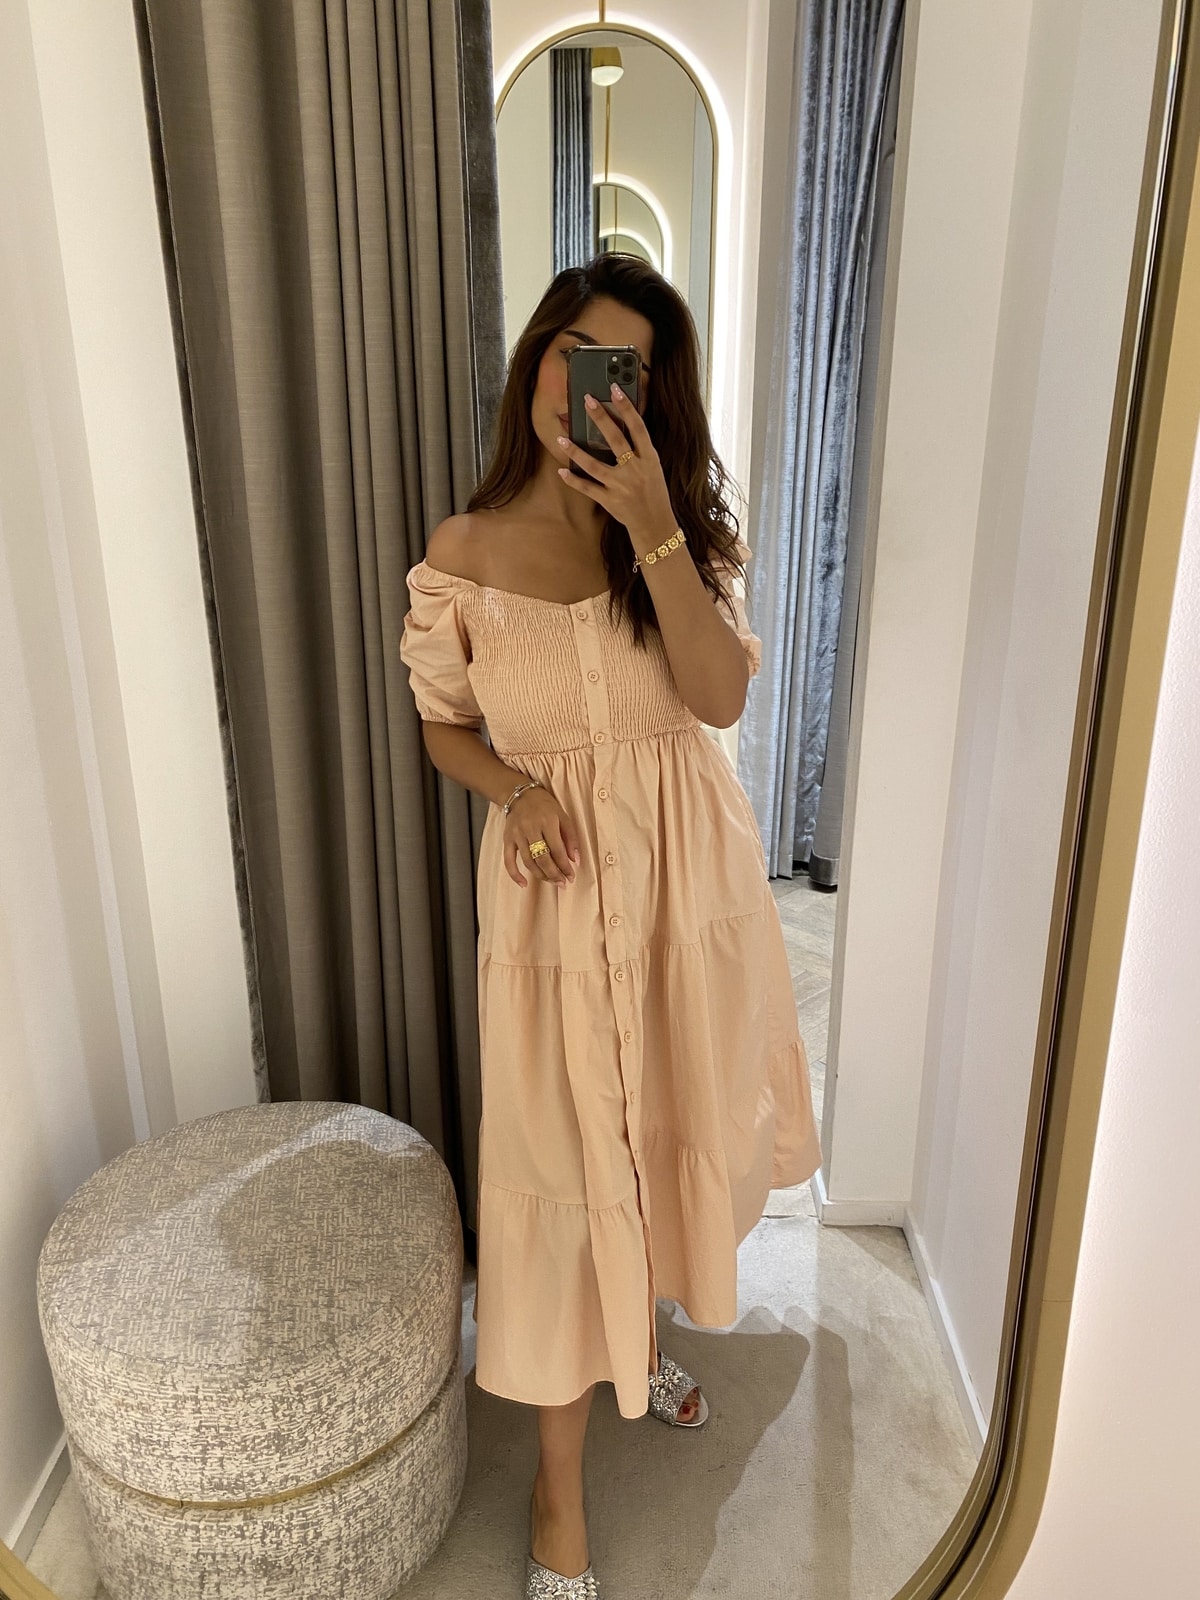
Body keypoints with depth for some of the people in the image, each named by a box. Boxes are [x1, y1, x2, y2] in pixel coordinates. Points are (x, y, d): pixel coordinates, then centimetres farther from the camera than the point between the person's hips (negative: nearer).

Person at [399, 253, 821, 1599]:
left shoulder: (683, 523, -2)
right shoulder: (462, 553, -6)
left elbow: (723, 696, -15)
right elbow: (443, 728, 4)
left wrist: (653, 530, -24)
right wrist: (518, 792, -16)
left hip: (693, 876, 3)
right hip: (557, 888, -2)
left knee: (667, 1125, 19)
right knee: (563, 1166, 6)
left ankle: (639, 1331, 52)